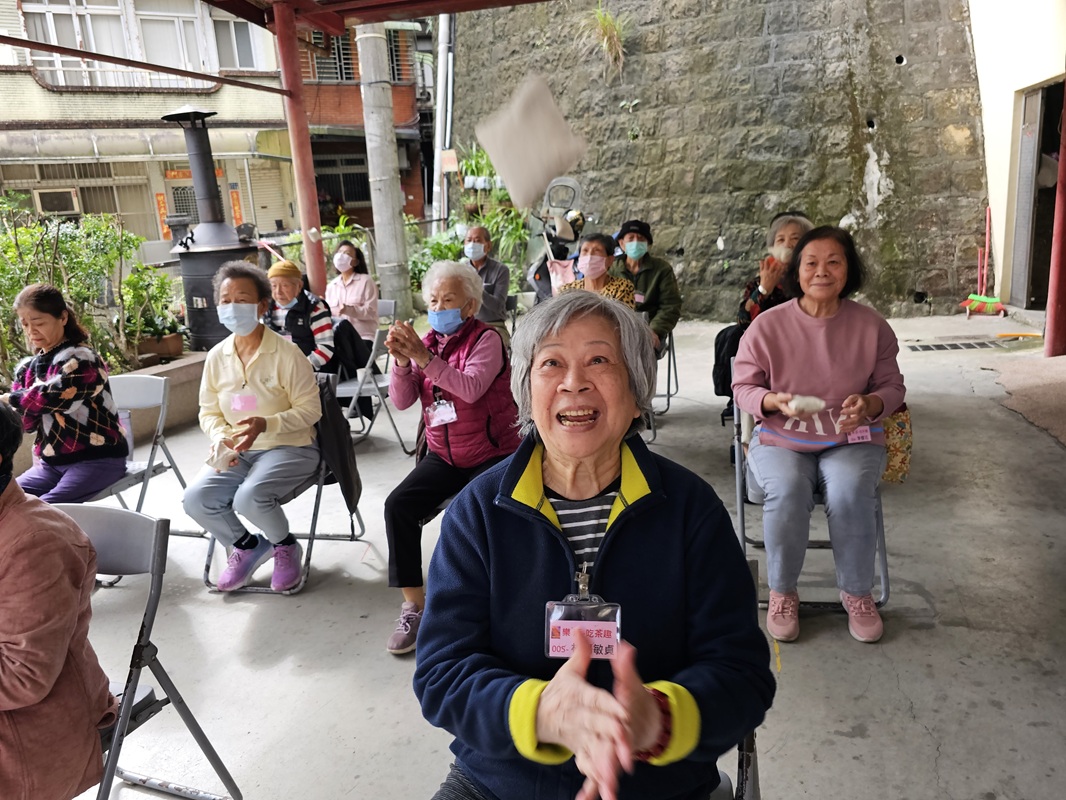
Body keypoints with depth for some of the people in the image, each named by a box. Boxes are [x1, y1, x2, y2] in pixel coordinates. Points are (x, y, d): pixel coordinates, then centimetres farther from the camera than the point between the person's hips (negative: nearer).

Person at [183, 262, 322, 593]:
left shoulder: (286, 352, -13)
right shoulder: (217, 356, 2)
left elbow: (310, 409, -12)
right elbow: (209, 412, 10)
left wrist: (265, 425, -27)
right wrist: (220, 438, -12)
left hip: (290, 447, -5)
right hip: (237, 452, 5)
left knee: (250, 498, -31)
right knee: (195, 500, -16)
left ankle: (285, 545, 4)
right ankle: (247, 545, 13)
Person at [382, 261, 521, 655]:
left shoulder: (486, 339, -7)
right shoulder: (427, 341, 9)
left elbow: (471, 388, -25)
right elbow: (401, 401, 0)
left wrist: (424, 357, -31)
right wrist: (401, 361, -18)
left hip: (490, 455, -5)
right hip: (442, 456, 5)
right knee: (398, 505, -18)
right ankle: (413, 605, -7)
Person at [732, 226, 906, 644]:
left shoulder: (871, 326, 1)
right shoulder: (767, 325, -4)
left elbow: (892, 386, 8)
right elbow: (743, 387, 0)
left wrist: (870, 404, -16)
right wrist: (774, 401, -22)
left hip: (851, 440, 1)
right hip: (781, 439, -1)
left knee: (850, 491, -30)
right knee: (786, 491, -31)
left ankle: (857, 593, -5)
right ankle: (782, 593, -7)